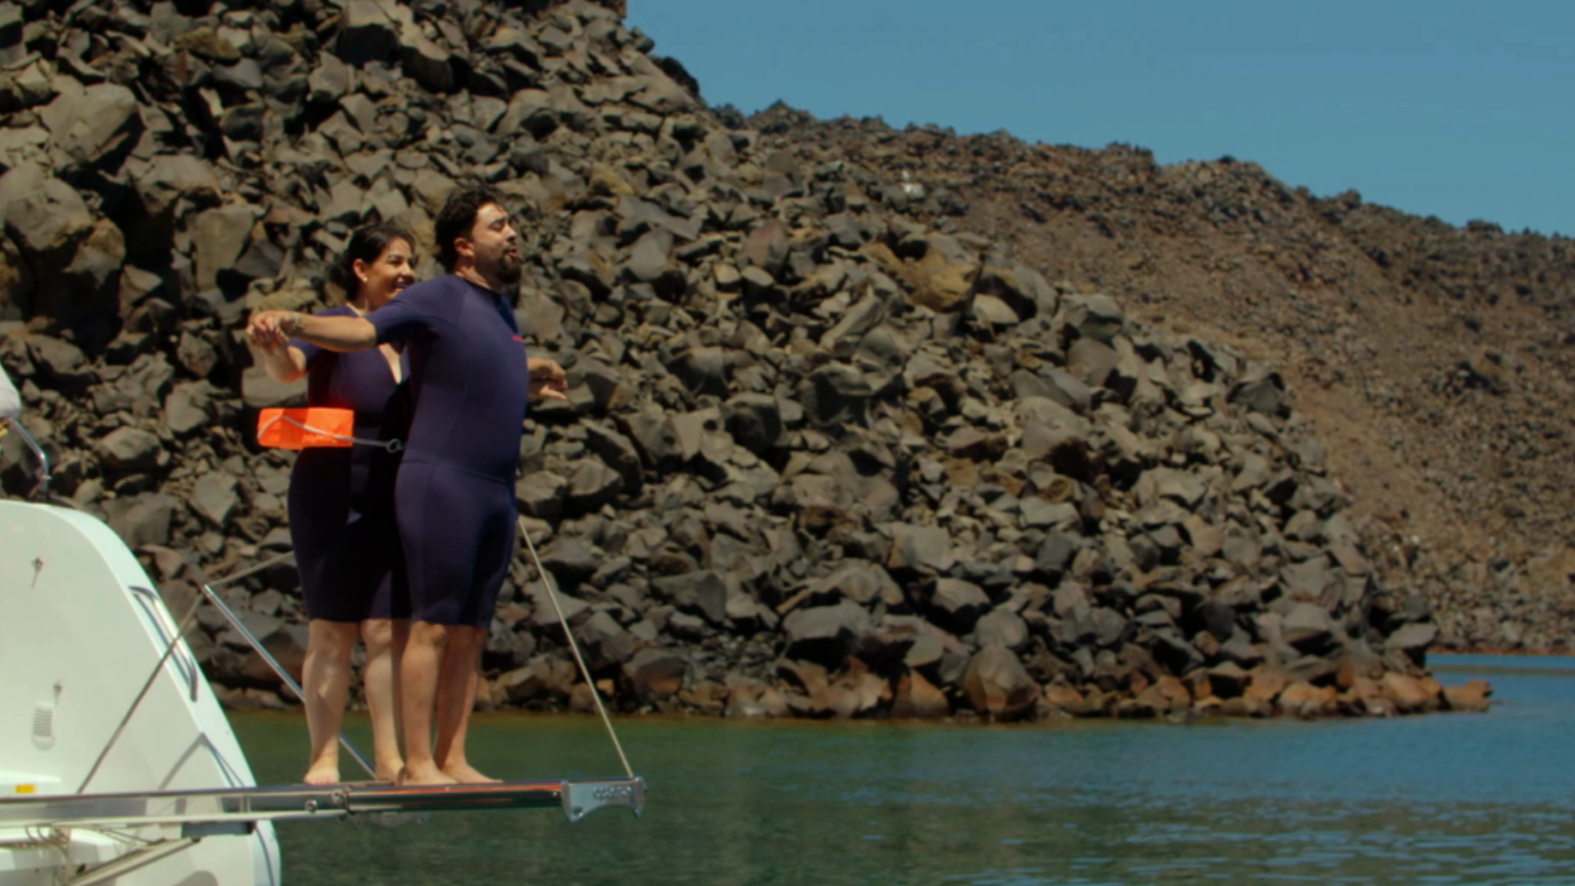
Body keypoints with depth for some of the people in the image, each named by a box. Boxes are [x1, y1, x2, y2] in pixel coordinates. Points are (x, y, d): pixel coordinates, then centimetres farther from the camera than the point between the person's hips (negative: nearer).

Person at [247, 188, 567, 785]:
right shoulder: (439, 298, -4)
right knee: (433, 624, -8)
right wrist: (294, 325, -32)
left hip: (496, 489, 8)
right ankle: (418, 763, -7)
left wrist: (525, 379, 42)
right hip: (442, 482, -8)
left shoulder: (500, 309, 20)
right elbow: (364, 332, -17)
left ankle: (452, 758, 9)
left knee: (471, 630, 6)